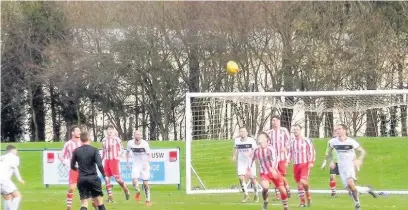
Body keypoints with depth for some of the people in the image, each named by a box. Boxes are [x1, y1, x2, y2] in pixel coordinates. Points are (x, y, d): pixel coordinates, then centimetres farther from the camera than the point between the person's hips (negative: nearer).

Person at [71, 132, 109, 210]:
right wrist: (104, 176, -3)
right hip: (93, 178, -2)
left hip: (81, 179, 2)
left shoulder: (76, 151, 2)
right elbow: (99, 165, -16)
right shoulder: (94, 150, -7)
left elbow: (72, 167, 10)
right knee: (99, 202, 9)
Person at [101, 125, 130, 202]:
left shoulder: (116, 139, -1)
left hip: (114, 160, -5)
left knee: (117, 177, -13)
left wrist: (118, 156, -15)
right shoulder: (104, 140, 13)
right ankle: (110, 197, 5)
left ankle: (125, 190, 12)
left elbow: (121, 149, 0)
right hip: (106, 160, 5)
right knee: (107, 179, 1)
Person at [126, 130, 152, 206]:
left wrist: (147, 162, -27)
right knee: (134, 182, -16)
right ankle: (138, 192, 17)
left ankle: (148, 200, 17)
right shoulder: (130, 143, -10)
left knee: (145, 184, 2)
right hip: (135, 165, 1)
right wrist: (127, 162, 5)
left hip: (144, 165, -1)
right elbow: (128, 152, 10)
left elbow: (149, 155, -11)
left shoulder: (145, 144, -17)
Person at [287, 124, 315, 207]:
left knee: (303, 181, -21)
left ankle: (308, 196, 4)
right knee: (299, 184, 4)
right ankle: (302, 202, 12)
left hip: (305, 164, -5)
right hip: (296, 165, 5)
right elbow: (289, 153, 17)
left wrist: (311, 162, -13)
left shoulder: (306, 140, -3)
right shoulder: (291, 142, 10)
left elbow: (312, 151, -4)